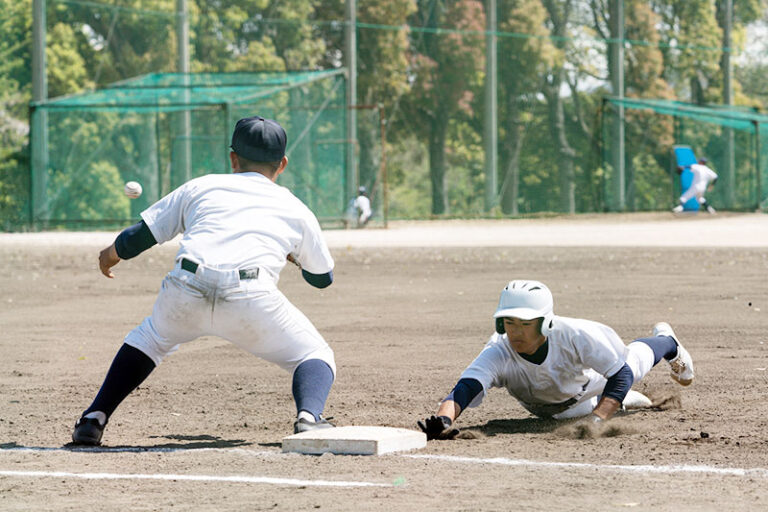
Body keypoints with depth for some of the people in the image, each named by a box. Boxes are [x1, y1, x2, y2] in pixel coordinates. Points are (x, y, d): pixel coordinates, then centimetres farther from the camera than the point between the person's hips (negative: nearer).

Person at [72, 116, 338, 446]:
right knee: (316, 356, 17)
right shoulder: (295, 209, 26)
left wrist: (111, 255, 48)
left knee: (150, 338, 33)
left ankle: (94, 418, 21)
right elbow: (322, 276, 37)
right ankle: (308, 417, -15)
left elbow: (138, 237, 26)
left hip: (185, 292, 2)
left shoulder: (201, 187, 27)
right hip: (250, 296, -2)